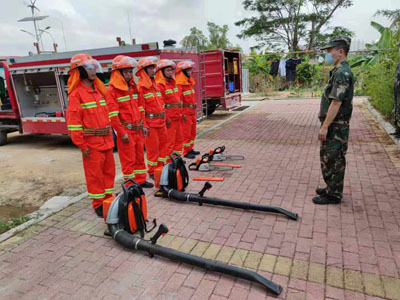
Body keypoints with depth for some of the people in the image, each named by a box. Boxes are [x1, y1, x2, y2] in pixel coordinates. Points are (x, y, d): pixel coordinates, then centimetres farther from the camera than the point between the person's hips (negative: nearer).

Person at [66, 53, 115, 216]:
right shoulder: (76, 93, -11)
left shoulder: (98, 89, 12)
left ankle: (108, 198, 31)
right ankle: (98, 204, 17)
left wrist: (110, 135, 15)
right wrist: (82, 145, -15)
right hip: (91, 142, -7)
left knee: (109, 170, 15)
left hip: (106, 140, 8)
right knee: (95, 174, 3)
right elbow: (73, 121, -15)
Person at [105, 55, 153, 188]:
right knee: (128, 159, 0)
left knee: (140, 156, 15)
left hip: (138, 129, 7)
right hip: (126, 131, -7)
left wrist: (143, 126, 13)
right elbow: (113, 115, -15)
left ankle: (140, 180, 29)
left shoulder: (133, 87, 13)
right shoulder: (112, 91, -10)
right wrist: (122, 133, -17)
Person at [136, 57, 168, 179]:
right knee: (152, 148, -1)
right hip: (150, 122, -8)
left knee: (163, 144, 12)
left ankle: (160, 168, 26)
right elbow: (140, 108, -14)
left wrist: (164, 118, 18)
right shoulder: (140, 86, -9)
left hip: (161, 122, 8)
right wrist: (144, 125, -17)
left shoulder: (155, 85, 17)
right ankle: (152, 172, 13)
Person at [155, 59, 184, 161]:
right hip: (169, 118, -9)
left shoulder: (173, 83, 16)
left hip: (177, 117, 9)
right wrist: (166, 119, -19)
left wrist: (180, 114, 19)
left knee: (179, 139, 16)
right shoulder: (159, 85, -13)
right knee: (169, 142, -3)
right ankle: (168, 162, 7)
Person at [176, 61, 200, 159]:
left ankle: (190, 149, 26)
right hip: (186, 112, -9)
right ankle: (186, 152, 6)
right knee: (186, 133, -2)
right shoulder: (179, 85, -14)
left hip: (192, 111, 9)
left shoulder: (189, 83, 16)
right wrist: (182, 114, -19)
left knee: (193, 132, 15)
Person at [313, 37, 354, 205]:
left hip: (336, 126, -10)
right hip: (335, 124, 10)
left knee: (332, 159, -2)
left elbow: (336, 103, -24)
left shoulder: (342, 73, -18)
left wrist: (325, 126, -23)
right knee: (332, 158, 18)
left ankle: (333, 195, 10)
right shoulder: (340, 71, 15)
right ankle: (332, 188, 30)